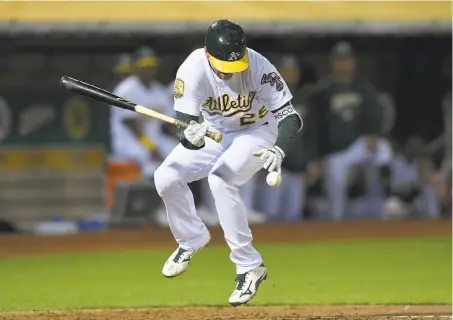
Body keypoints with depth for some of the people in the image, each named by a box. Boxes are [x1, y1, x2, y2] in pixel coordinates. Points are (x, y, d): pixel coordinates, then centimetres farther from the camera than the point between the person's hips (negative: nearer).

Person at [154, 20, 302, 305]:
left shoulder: (259, 67, -31)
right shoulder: (193, 70, -28)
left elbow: (289, 115, -29)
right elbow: (184, 125, -30)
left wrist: (279, 150, -49)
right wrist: (189, 137, -55)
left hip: (256, 133, -3)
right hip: (213, 132, 4)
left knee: (221, 179, -29)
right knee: (166, 178, -11)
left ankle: (249, 266, -21)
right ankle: (191, 240, 19)